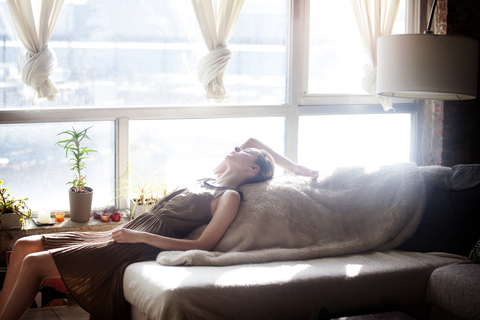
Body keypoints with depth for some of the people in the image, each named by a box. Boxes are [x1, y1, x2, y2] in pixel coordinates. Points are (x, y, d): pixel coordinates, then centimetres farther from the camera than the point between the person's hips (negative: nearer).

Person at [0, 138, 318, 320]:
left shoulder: (230, 196, -8)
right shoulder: (213, 178, 15)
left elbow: (203, 246, -17)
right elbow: (254, 138, 25)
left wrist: (140, 236, -18)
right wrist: (292, 165, 26)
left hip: (140, 249, -9)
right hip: (129, 234, 9)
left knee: (35, 263, -16)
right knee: (26, 245, 1)